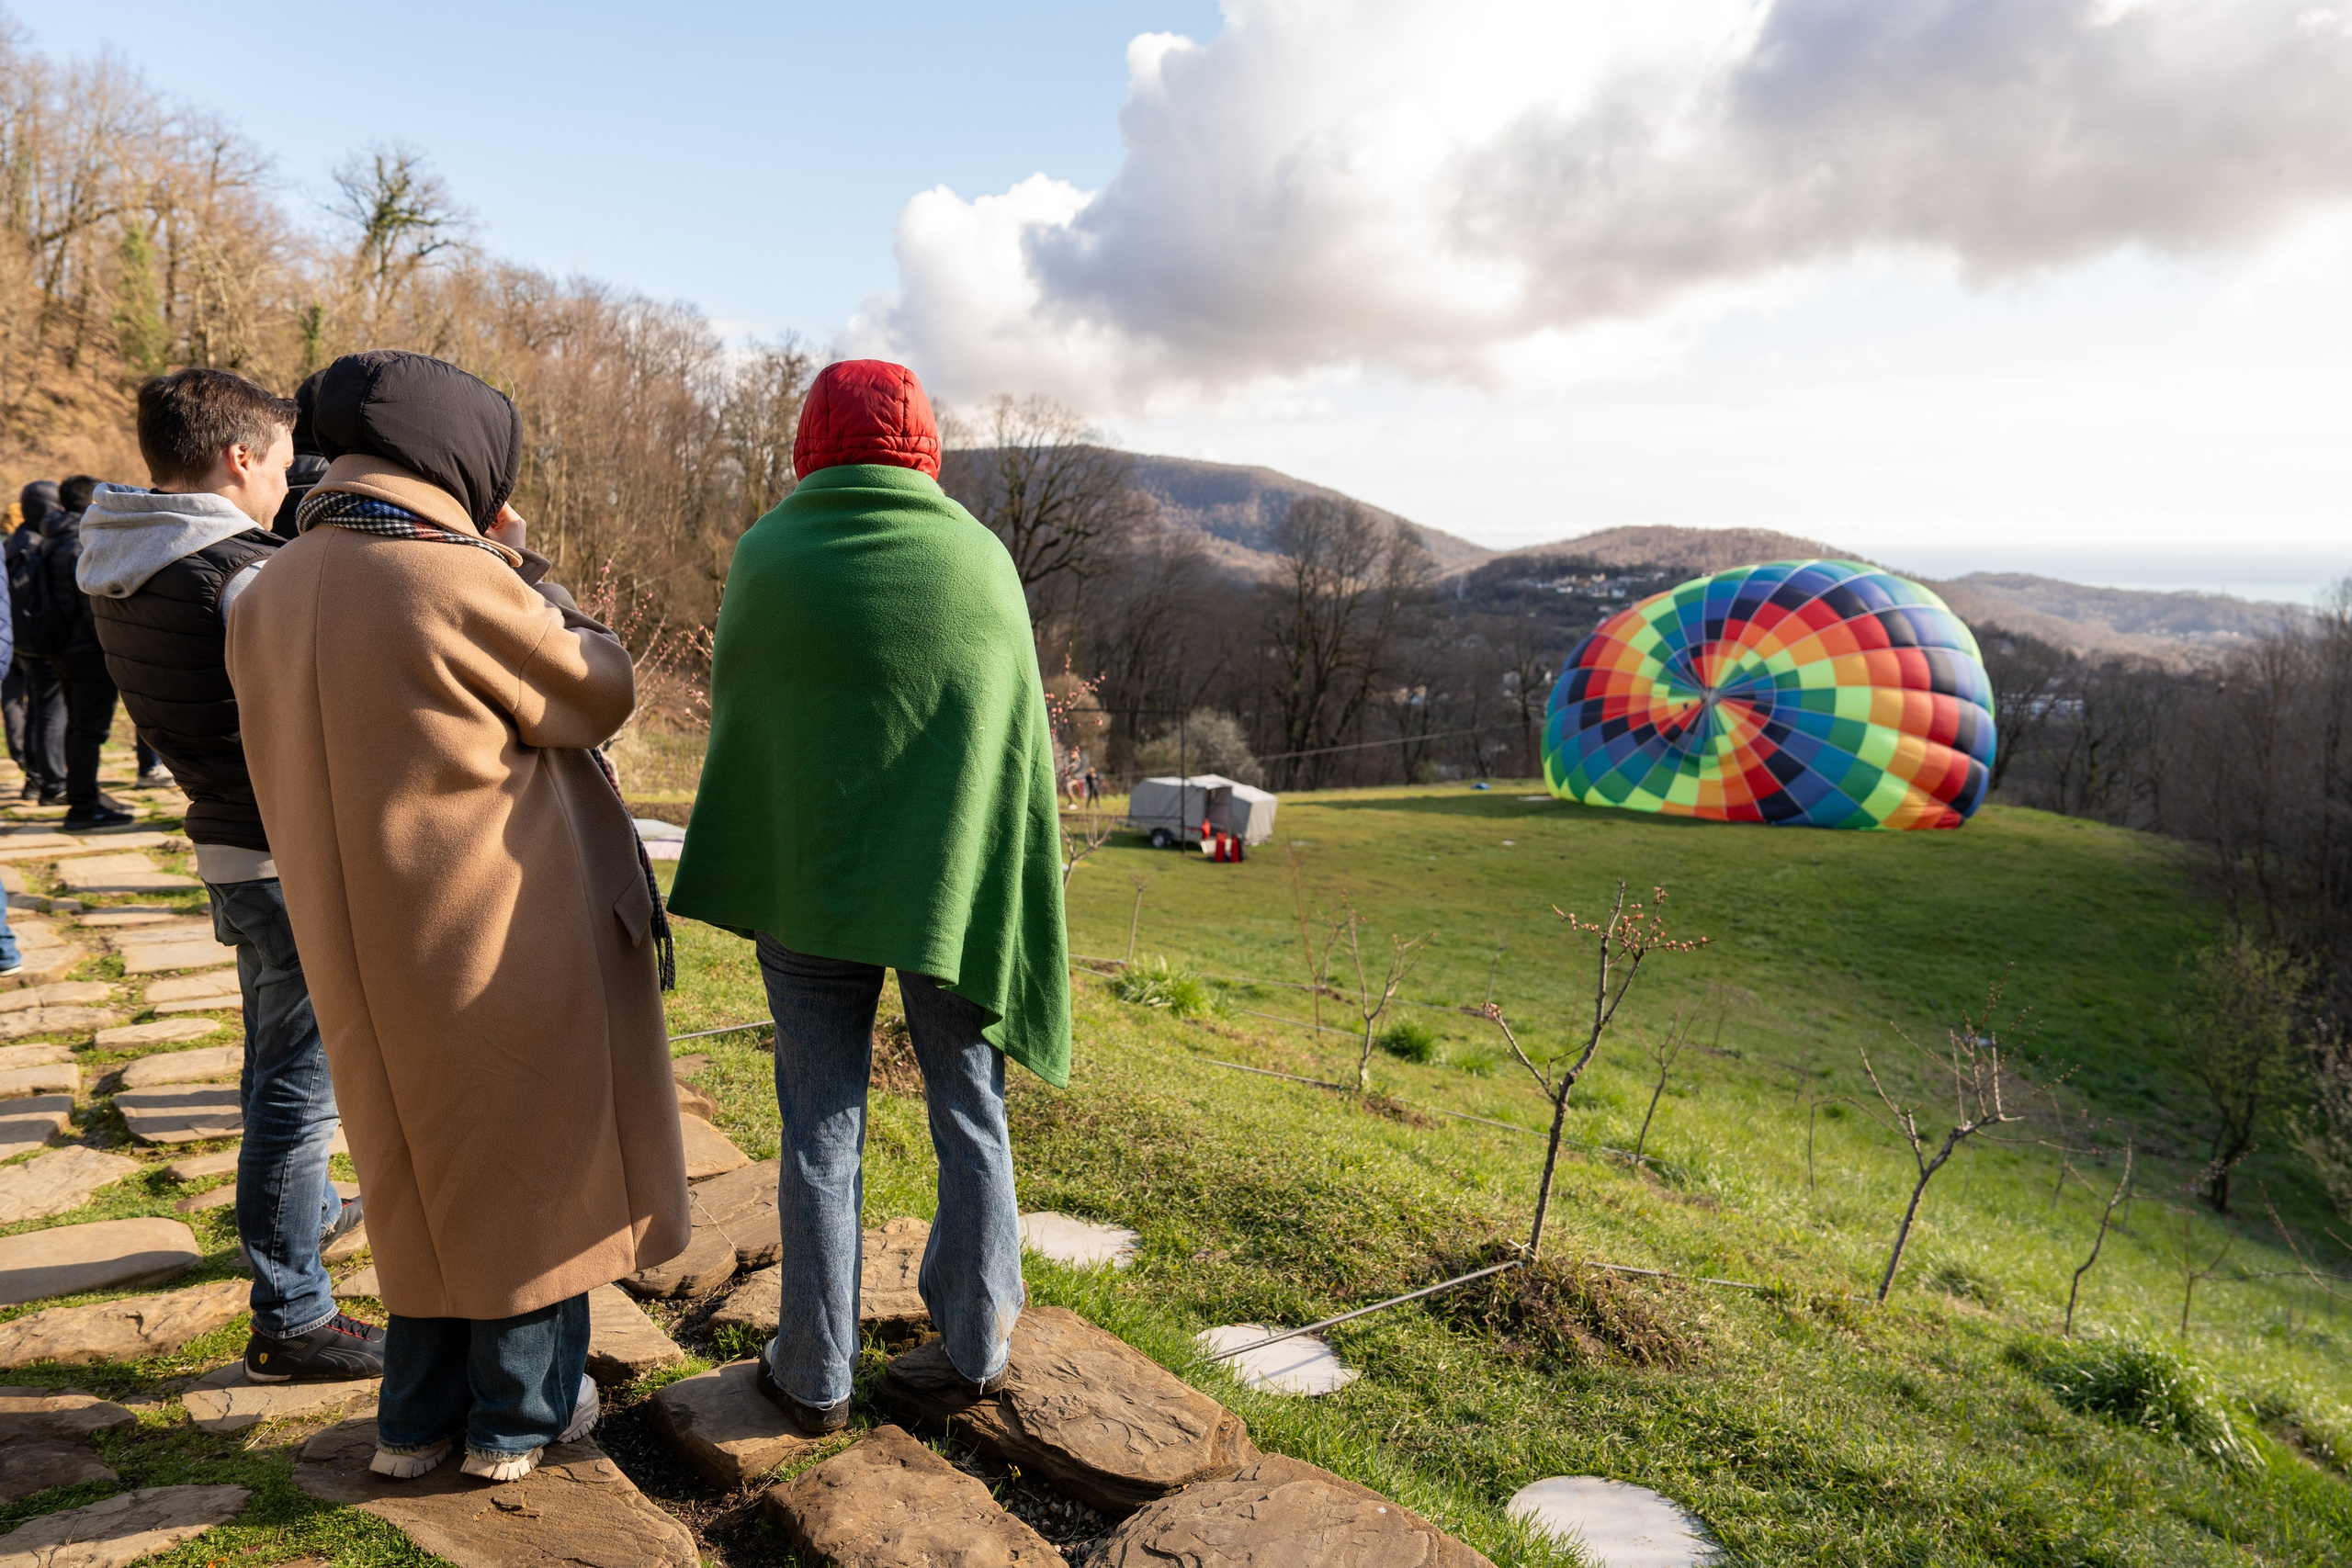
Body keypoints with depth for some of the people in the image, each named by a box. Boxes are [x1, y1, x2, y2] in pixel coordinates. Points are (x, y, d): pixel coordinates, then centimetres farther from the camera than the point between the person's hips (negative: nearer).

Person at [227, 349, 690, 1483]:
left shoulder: (270, 595, 3)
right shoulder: (463, 581, -20)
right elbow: (602, 692, -7)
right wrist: (527, 570, 2)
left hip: (365, 951, 7)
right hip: (505, 947, -7)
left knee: (427, 1170, 22)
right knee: (532, 1164, 11)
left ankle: (417, 1416, 33)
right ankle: (522, 1413, 25)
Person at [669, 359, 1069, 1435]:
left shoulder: (769, 555, -3)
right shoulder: (982, 559, -1)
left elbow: (733, 720, 4)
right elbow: (1021, 735, 2)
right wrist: (1009, 896, 10)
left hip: (809, 883, 0)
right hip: (955, 883, 1)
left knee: (821, 1129, 10)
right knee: (969, 1116, 14)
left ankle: (815, 1376, 20)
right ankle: (976, 1347, 28)